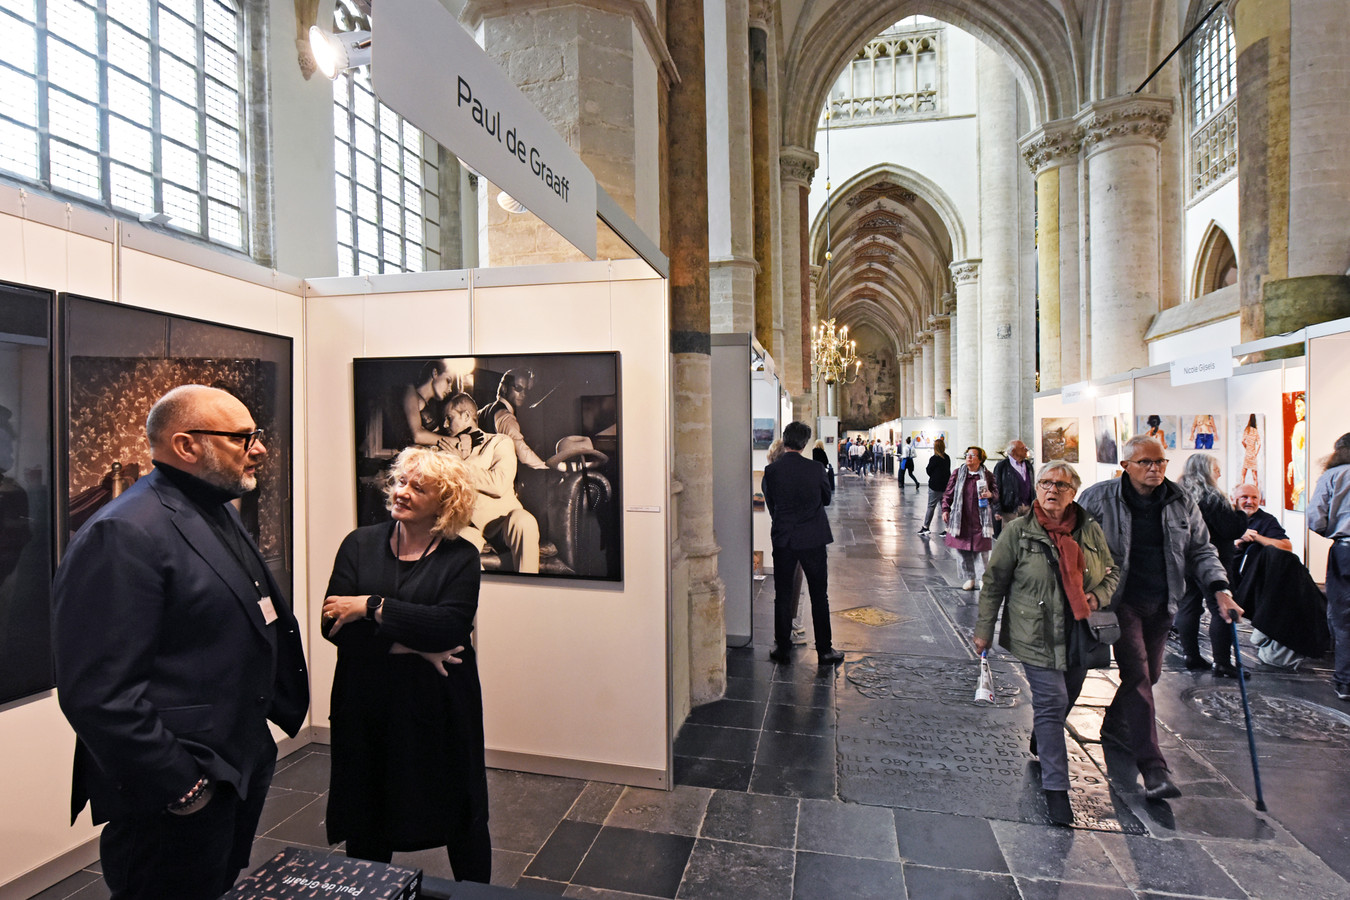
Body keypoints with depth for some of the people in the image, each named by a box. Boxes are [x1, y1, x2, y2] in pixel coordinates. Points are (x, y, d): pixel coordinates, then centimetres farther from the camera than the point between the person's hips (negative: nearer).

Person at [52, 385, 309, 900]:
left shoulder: (218, 514, 8)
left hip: (240, 771, 9)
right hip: (178, 800, -9)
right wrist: (180, 786, -20)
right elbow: (100, 693, -27)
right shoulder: (123, 534, -23)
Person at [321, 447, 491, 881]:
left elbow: (449, 626, -20)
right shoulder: (359, 544, 1)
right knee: (364, 820, 16)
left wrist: (371, 606, -19)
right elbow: (334, 625, -9)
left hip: (438, 708, -2)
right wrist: (410, 646, -17)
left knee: (462, 815, 12)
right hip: (366, 706, 2)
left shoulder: (461, 557, -6)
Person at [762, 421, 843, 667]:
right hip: (813, 539, -1)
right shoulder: (815, 468, -9)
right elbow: (827, 498, 6)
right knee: (819, 596, 10)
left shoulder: (771, 471, -7)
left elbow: (770, 504, 4)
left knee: (783, 596, 11)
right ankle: (825, 650, 17)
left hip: (782, 538, 1)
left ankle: (783, 648, 17)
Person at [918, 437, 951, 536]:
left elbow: (929, 471, -6)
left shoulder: (934, 458, -14)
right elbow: (948, 471, 11)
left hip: (935, 486, -6)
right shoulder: (947, 458, 3)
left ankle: (925, 527, 7)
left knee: (931, 507, 2)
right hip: (946, 485, 6)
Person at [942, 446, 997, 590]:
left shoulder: (987, 475, 3)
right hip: (961, 520, 2)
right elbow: (948, 493, 11)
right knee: (963, 551, 5)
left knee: (983, 550, -2)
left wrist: (990, 495, -12)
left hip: (980, 520, -2)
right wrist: (945, 509, 3)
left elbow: (997, 495, 10)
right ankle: (970, 578, 19)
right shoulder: (958, 473, 7)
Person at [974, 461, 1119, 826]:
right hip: (1038, 635, -4)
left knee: (1065, 701, 18)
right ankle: (1056, 787, 4)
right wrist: (983, 629, -5)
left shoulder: (1090, 530, 2)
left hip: (1081, 634, 4)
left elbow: (1112, 573, 15)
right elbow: (994, 583, -4)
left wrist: (1099, 596, -7)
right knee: (1051, 703, -6)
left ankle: (1040, 743, 47)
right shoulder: (1018, 531, -8)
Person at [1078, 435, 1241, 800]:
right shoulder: (1098, 498, -11)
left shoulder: (1181, 502, 3)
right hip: (1121, 601, -5)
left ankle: (1114, 725, 41)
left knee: (1150, 673, 17)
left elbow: (1201, 550, 11)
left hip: (1161, 603, 6)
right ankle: (1153, 766, -9)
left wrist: (1219, 588, -3)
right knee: (1137, 674, -12)